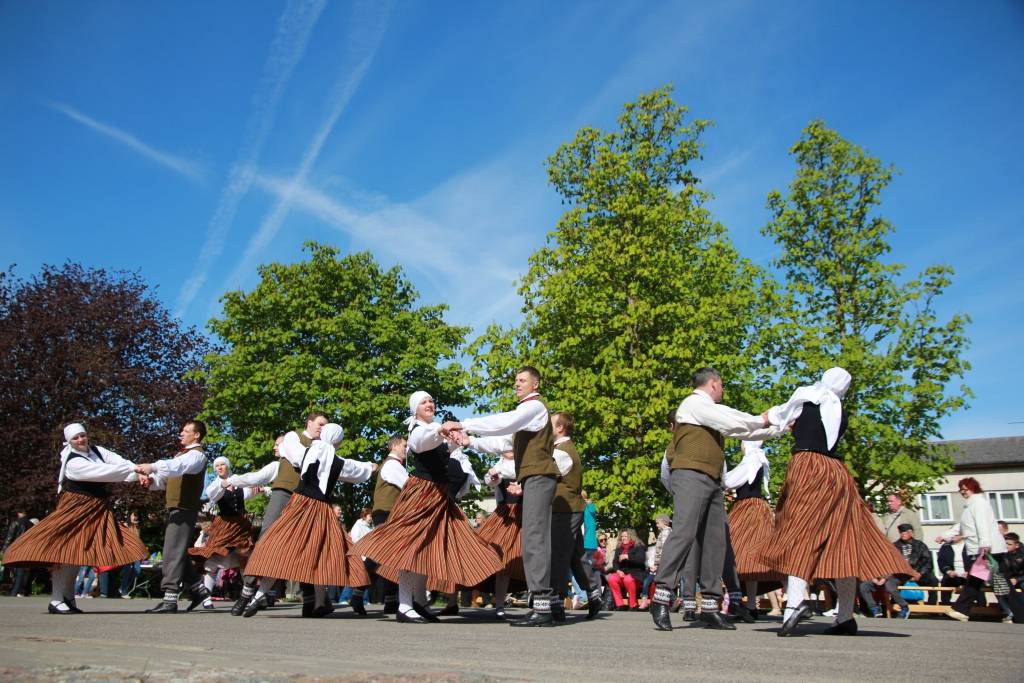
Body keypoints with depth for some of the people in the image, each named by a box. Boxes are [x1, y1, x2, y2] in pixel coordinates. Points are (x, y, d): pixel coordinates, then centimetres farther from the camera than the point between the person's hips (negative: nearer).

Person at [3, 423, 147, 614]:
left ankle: (68, 598, 17)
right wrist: (134, 469, -29)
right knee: (67, 552, -9)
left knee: (79, 553, 10)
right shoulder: (73, 462, -19)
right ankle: (55, 601, -3)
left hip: (97, 512, 7)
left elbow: (118, 462, -9)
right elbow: (104, 472, -28)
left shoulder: (96, 450, 3)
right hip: (76, 510, -7)